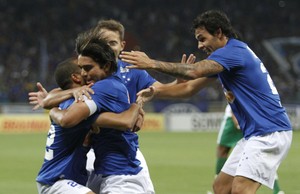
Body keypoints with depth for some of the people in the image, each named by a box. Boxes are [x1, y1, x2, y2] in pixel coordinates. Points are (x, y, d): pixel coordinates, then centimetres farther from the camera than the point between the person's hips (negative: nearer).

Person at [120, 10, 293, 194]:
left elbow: (193, 71, -27)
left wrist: (152, 63, -25)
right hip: (254, 134, 11)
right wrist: (155, 91, 6)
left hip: (270, 133, -11)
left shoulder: (234, 51, -13)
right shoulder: (231, 53, 18)